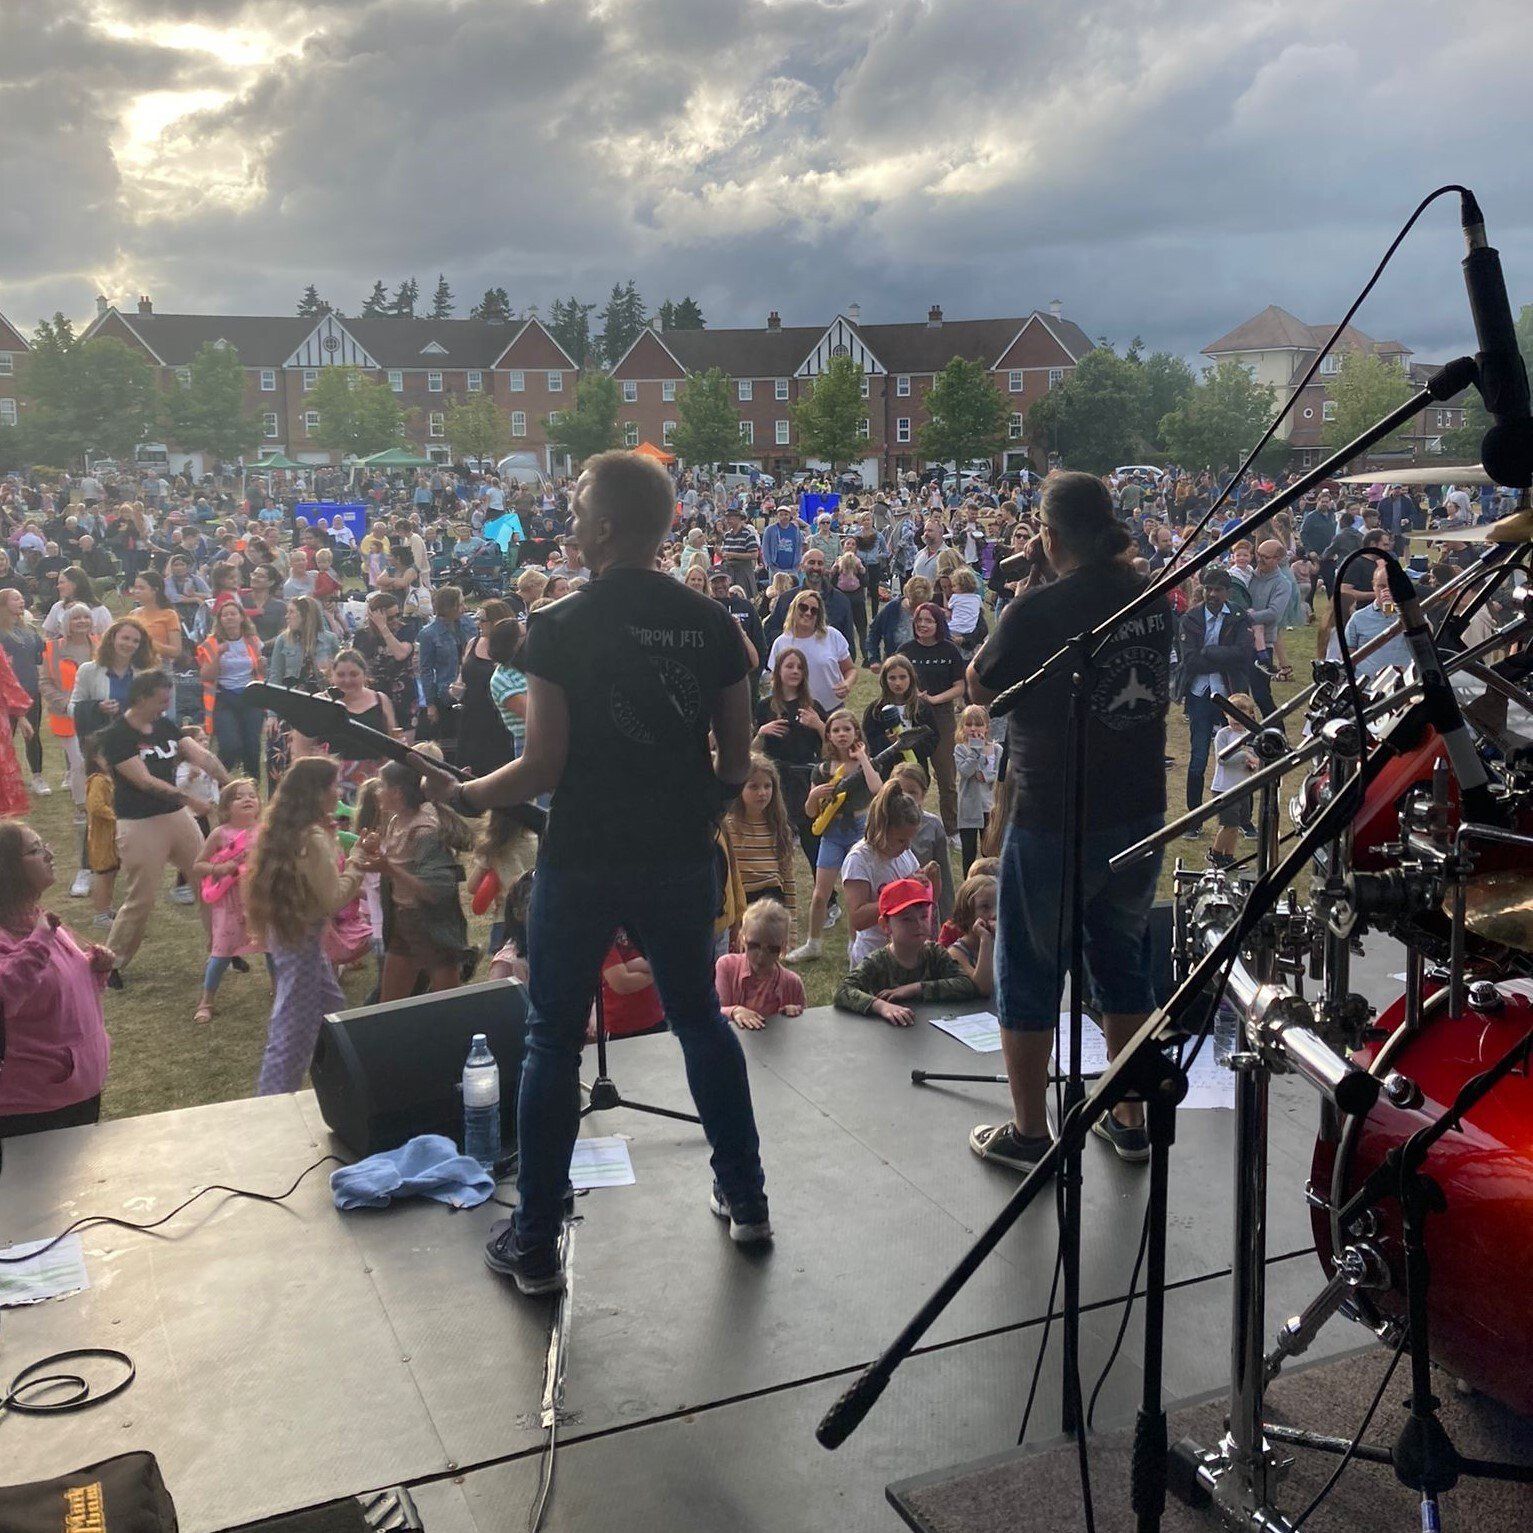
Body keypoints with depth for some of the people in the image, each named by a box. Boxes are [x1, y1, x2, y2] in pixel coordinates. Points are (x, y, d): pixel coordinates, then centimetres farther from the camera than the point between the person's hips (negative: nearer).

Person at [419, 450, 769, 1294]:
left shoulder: (558, 627, -12)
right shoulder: (713, 624, 0)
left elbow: (543, 766, -14)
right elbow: (736, 762, 3)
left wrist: (463, 795, 3)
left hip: (582, 862, -4)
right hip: (681, 857, 4)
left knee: (553, 1040, 8)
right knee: (700, 1017, 20)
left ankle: (535, 1245, 16)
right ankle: (746, 1199, 29)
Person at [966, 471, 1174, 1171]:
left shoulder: (1039, 609, -19)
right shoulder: (1153, 600, -1)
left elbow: (981, 688, -6)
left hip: (1052, 822, -6)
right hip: (1140, 815, 6)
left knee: (1028, 974, 9)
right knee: (1123, 962, 19)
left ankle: (1028, 1133, 18)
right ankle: (1130, 1119, 30)